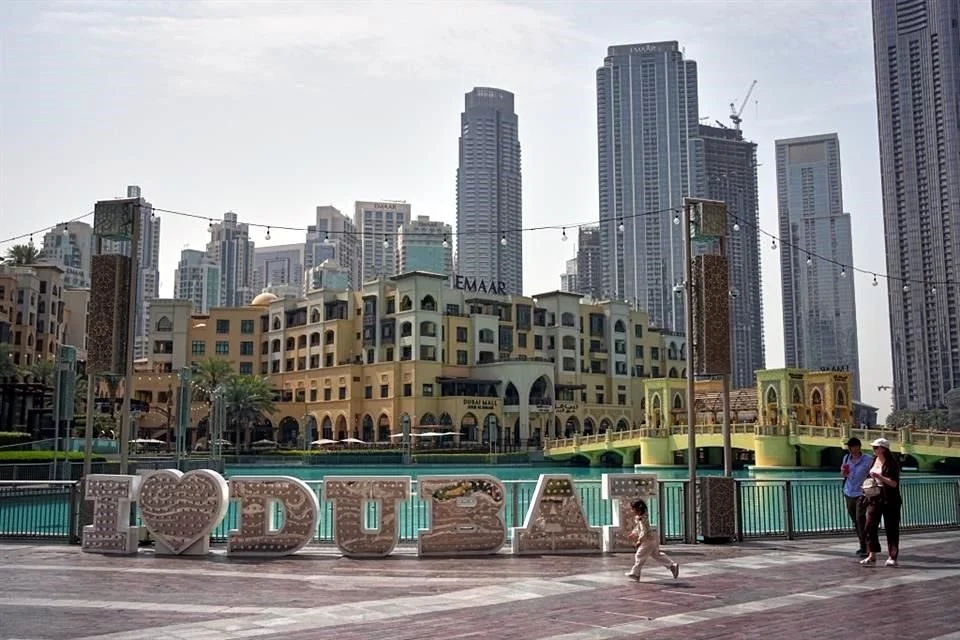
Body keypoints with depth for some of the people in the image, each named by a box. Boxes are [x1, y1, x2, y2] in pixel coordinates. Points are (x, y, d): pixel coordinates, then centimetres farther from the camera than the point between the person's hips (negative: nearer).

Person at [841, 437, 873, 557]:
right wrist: (843, 473, -4)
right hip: (849, 493, 6)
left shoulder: (868, 459, -9)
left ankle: (864, 548, -6)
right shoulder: (846, 458, 8)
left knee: (861, 520, -11)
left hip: (861, 493, -6)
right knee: (855, 521, 13)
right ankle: (862, 545, 25)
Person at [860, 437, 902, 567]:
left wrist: (879, 477, -24)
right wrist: (867, 487, 8)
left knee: (891, 528, 3)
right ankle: (872, 556, -1)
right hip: (874, 498, 6)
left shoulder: (892, 463, -9)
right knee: (870, 526, -3)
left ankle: (892, 556, 13)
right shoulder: (874, 461, 11)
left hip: (889, 500, -6)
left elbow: (894, 483, -15)